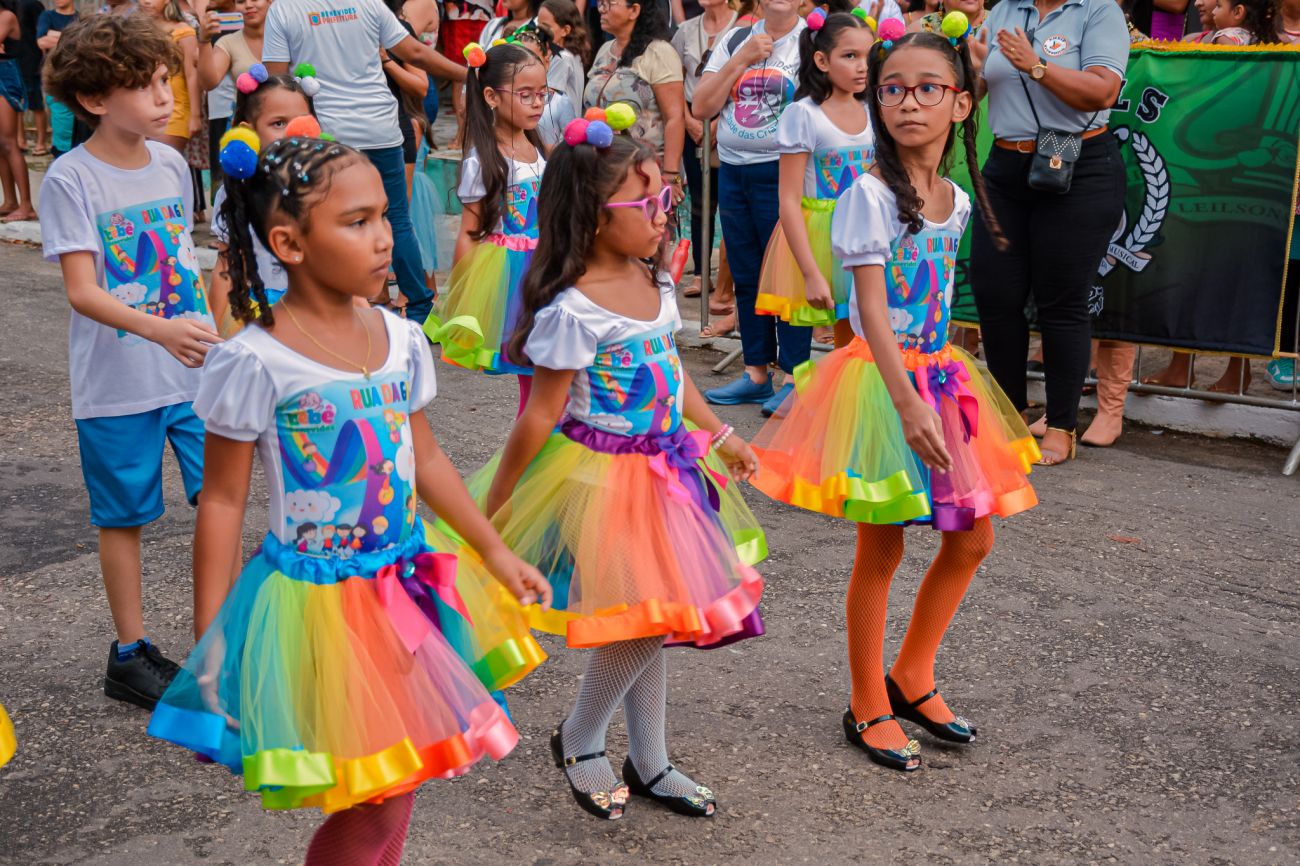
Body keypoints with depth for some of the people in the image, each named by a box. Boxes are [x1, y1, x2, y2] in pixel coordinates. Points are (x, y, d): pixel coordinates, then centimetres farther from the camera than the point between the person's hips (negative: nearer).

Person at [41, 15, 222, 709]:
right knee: (124, 518, 9)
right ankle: (129, 654, 23)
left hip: (195, 372, 4)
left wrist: (214, 334, 15)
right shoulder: (71, 178, -12)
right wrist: (159, 329, -35)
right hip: (116, 386, -4)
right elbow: (82, 291, -20)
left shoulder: (171, 163, 4)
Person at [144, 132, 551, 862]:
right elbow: (224, 501, -10)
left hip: (404, 583, 6)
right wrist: (210, 643, -7)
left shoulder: (401, 340, 1)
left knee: (396, 787, 15)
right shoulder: (255, 362, -16)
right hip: (321, 601, -5)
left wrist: (497, 554, 13)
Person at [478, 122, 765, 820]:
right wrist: (496, 501, -11)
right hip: (602, 473, -8)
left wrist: (720, 434, 20)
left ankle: (648, 764, 30)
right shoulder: (574, 309, -22)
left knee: (655, 618, 14)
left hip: (663, 465, 8)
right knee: (638, 618, -4)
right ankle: (577, 741, 23)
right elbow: (542, 414, -18)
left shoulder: (653, 282, 3)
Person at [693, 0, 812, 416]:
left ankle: (794, 377, 4)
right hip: (732, 171, 5)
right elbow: (701, 107, 3)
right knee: (746, 276, 10)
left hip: (781, 171, -5)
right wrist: (742, 59, -3)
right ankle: (756, 374, 20)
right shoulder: (733, 41, 12)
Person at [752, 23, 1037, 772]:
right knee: (881, 549, 2)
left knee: (973, 537, 12)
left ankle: (912, 678, 29)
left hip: (940, 375, 7)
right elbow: (871, 308, -21)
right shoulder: (872, 195, -14)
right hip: (882, 378, -7)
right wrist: (907, 402, -29)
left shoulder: (957, 200, 8)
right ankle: (869, 709, 18)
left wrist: (934, 387, 11)